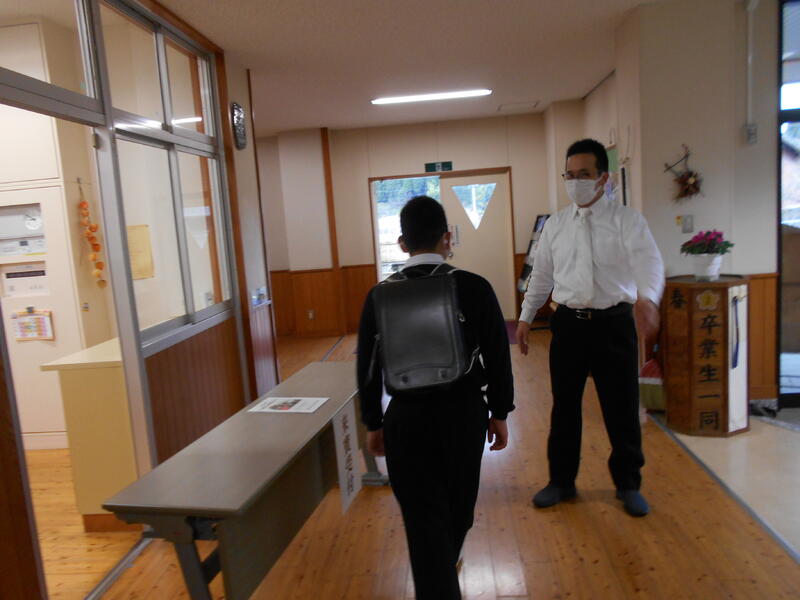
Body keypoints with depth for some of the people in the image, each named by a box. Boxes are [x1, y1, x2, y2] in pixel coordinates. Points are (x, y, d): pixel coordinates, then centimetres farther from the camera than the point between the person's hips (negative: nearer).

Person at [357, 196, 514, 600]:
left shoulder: (379, 296, -6)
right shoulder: (475, 287, -9)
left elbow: (368, 368, 0)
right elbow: (497, 357, -4)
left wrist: (373, 423, 12)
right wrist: (499, 413, 9)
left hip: (407, 418, -1)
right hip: (464, 414, 2)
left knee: (423, 517, 10)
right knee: (457, 508, 26)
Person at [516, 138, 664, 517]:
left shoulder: (627, 221, -4)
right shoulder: (555, 225, 7)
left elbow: (649, 262, -20)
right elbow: (541, 275, 12)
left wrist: (648, 298, -40)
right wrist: (526, 317, 10)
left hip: (614, 322, -2)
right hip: (569, 323, 3)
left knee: (622, 408, 8)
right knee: (564, 406, 12)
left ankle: (628, 484, 31)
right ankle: (561, 481, 30)